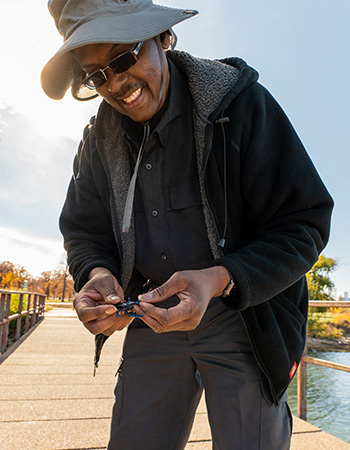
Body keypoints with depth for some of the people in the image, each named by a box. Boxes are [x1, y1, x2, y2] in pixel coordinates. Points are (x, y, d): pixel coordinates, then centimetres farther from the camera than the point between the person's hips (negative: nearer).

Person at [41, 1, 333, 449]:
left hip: (243, 320, -3)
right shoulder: (100, 139, 2)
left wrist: (219, 279, -30)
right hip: (151, 318, 4)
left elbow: (305, 223, -14)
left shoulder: (240, 103, -13)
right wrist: (97, 273, -16)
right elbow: (83, 231, 8)